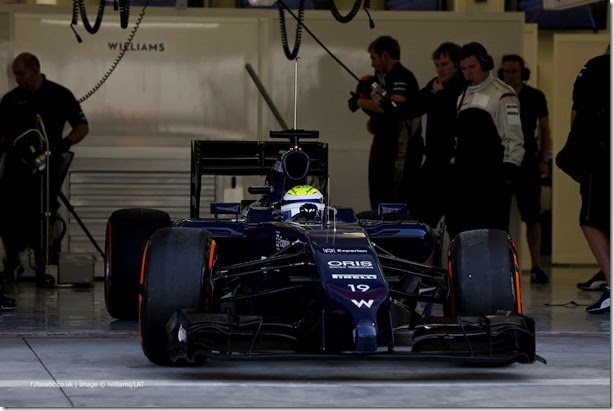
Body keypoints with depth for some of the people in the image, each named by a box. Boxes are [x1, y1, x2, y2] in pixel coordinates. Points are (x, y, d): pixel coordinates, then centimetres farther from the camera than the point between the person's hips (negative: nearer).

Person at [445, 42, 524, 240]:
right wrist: (455, 164, 20)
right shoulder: (464, 97, 20)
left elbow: (513, 139, -10)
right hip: (464, 175, 8)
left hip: (491, 178, -8)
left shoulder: (502, 95, -6)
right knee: (456, 230, 7)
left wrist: (508, 172, -15)